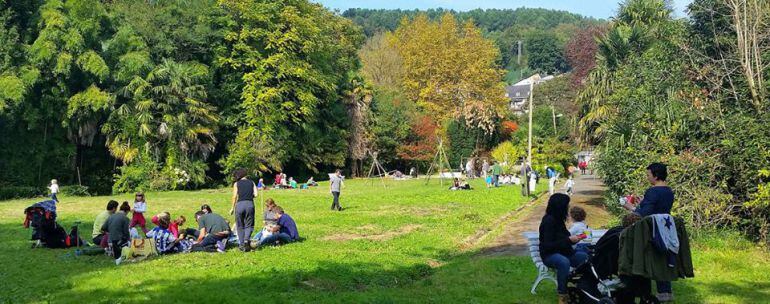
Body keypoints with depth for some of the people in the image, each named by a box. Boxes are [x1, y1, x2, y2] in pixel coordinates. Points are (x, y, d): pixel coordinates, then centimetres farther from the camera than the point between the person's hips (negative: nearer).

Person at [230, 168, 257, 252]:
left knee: (240, 226, 11)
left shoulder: (236, 184, 5)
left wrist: (232, 208, 6)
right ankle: (246, 240, -16)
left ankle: (241, 244, 8)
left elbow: (235, 196, -1)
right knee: (249, 225, 9)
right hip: (250, 204, 1)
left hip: (240, 204, -1)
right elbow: (255, 194, 1)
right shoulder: (251, 182, 11)